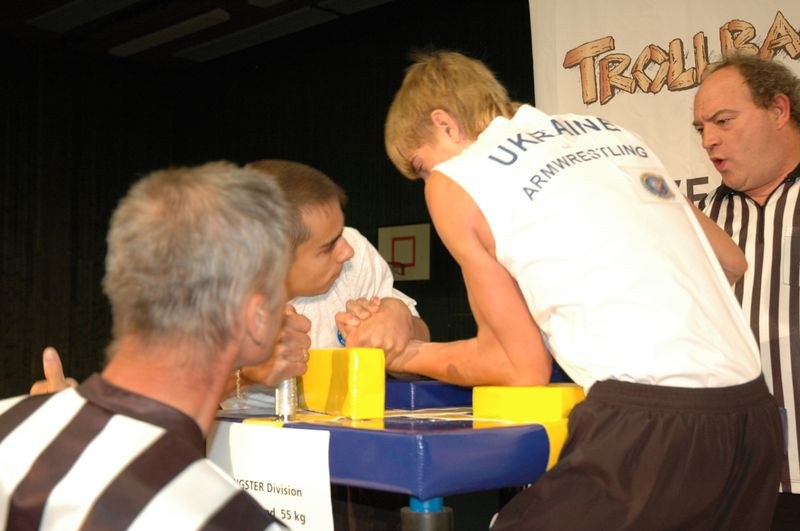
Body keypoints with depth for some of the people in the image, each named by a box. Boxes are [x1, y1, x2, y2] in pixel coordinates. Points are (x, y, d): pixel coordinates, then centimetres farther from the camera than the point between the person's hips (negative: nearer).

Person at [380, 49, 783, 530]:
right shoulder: (609, 131, 19)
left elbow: (524, 369, 3)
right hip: (754, 412, 8)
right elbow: (731, 261, 23)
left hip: (648, 422, -8)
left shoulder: (453, 180, 2)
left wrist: (407, 357, 17)